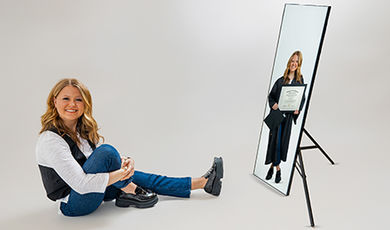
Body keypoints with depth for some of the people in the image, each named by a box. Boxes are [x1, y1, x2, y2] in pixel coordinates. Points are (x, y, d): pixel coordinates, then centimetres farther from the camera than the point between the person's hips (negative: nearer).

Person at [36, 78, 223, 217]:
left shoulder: (83, 129, 2)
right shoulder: (50, 141, -25)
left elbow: (103, 161, 5)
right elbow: (81, 184, -31)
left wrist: (123, 161, -17)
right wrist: (122, 172, -26)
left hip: (93, 189, 8)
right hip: (73, 205, -8)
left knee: (138, 178, 5)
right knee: (106, 151, -28)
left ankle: (203, 182, 13)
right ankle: (131, 192, -4)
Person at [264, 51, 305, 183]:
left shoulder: (300, 80, 7)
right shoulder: (280, 80, 4)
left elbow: (303, 98, 9)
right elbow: (271, 95, 8)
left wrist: (298, 109, -8)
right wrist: (273, 104, -11)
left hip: (289, 115, 1)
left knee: (283, 141, 5)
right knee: (275, 140, -1)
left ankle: (273, 165, 19)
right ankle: (277, 169, 13)